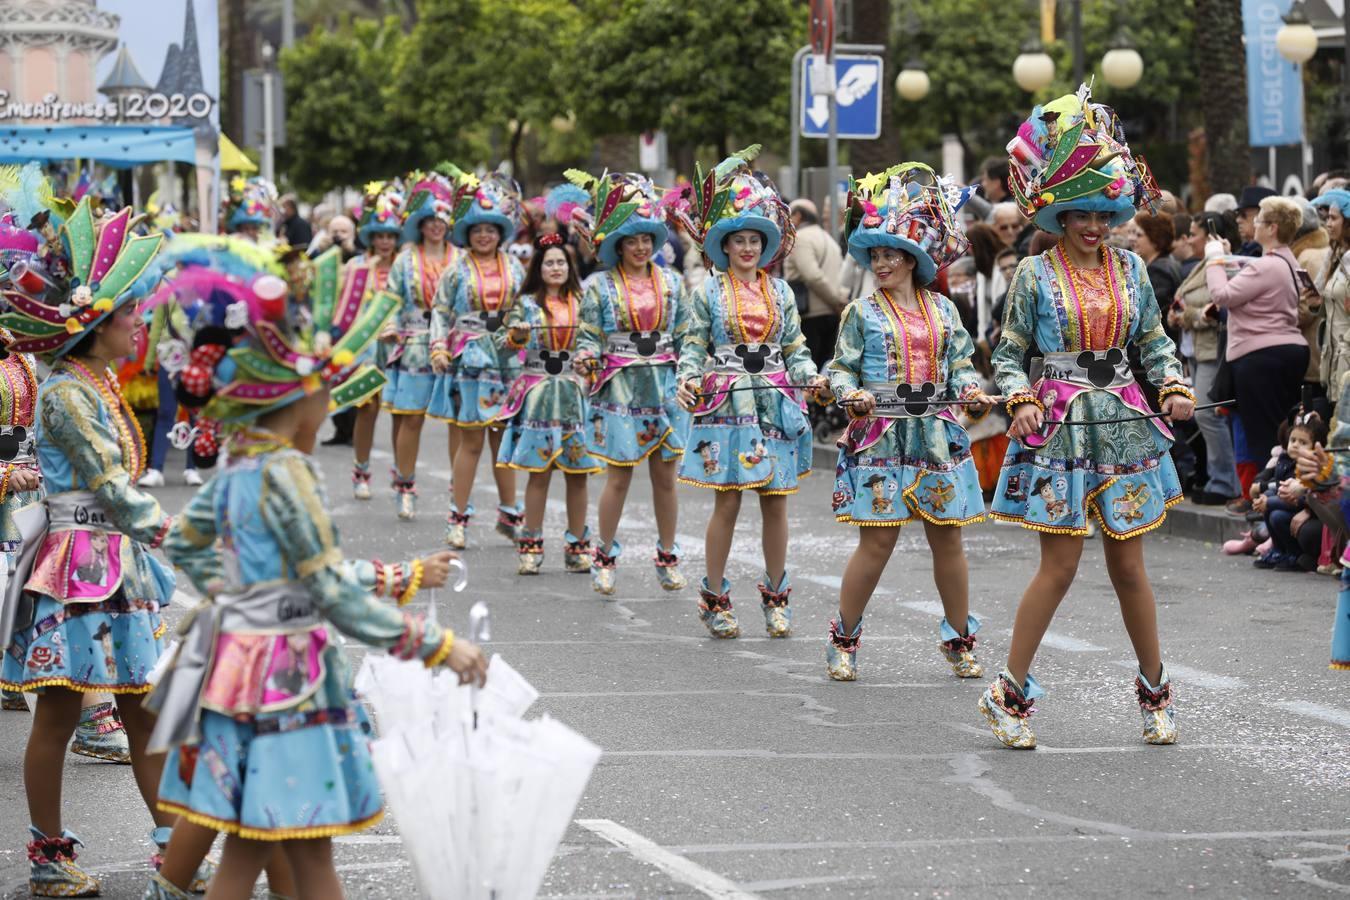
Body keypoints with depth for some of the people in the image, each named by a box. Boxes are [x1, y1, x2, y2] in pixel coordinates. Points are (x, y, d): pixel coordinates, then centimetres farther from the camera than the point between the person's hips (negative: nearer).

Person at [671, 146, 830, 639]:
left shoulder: (781, 293, 11)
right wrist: (688, 379, -17)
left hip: (775, 406, 3)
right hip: (726, 404, -3)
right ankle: (715, 598, 6)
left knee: (776, 502, 4)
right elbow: (694, 346, 2)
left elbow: (795, 348, 12)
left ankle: (775, 597, 14)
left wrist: (811, 378, -6)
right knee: (728, 501, -4)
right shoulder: (708, 292, 4)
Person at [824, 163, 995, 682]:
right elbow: (842, 368, 1)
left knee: (947, 539, 7)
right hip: (880, 435, -3)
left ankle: (958, 639, 20)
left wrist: (971, 390, -9)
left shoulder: (942, 310, 9)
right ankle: (844, 639, 8)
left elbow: (960, 364, 11)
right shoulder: (863, 312, 1)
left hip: (936, 435, 3)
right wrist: (852, 393, -19)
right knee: (877, 541, -5)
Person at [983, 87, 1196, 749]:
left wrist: (1175, 389, -4)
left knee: (1127, 564, 7)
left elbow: (1155, 343, 13)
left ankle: (1155, 689, 21)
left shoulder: (1131, 270, 7)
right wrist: (1022, 402, -17)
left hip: (1122, 426, 3)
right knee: (1059, 565, -6)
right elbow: (1008, 354, 0)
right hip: (1059, 427, -3)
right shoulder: (1036, 274, -3)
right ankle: (1010, 691, 5)